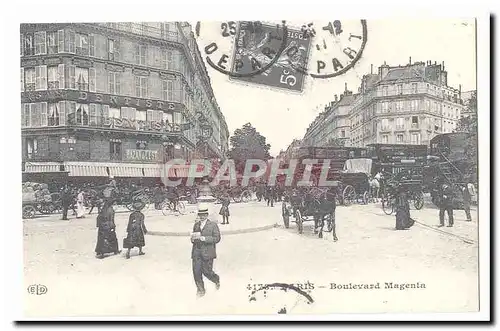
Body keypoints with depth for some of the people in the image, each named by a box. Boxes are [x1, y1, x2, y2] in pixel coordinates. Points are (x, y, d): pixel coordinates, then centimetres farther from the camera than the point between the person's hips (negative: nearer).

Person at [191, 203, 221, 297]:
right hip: (196, 253, 4)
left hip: (207, 253, -4)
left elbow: (217, 238, -10)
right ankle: (200, 290, 18)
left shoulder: (213, 225, -2)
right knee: (196, 272, 0)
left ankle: (216, 279, 31)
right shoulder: (196, 225, 13)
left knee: (206, 271, -1)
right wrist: (193, 238, -6)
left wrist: (203, 238, -19)